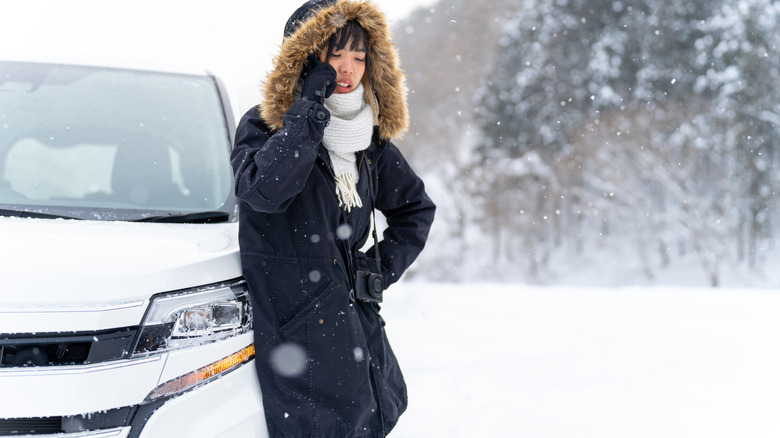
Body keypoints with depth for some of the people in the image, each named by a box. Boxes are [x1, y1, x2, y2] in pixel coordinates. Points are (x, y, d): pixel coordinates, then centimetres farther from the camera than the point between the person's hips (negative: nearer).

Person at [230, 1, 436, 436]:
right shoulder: (263, 126, -5)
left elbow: (417, 207, 23)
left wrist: (384, 266, 9)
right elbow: (265, 189, -27)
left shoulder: (370, 139, 11)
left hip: (361, 324, 6)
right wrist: (311, 107, -22)